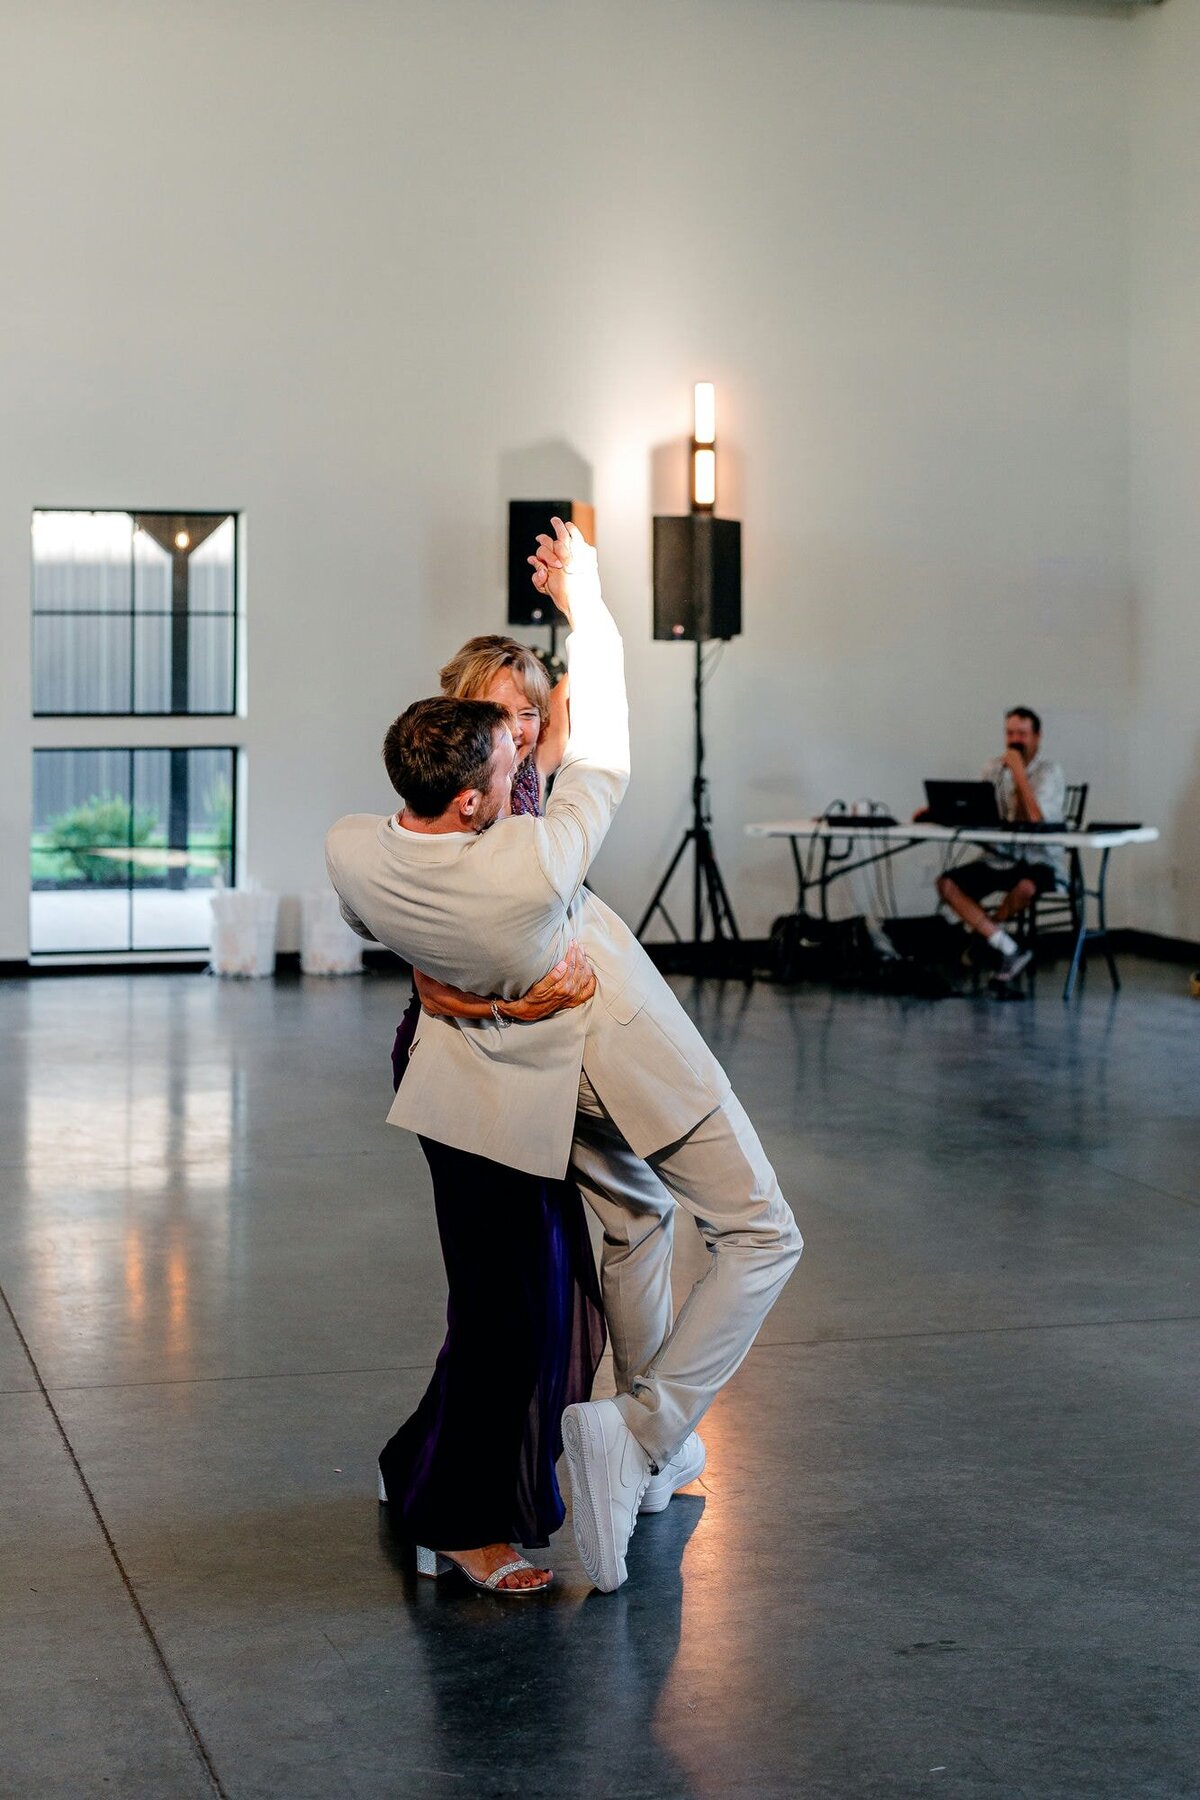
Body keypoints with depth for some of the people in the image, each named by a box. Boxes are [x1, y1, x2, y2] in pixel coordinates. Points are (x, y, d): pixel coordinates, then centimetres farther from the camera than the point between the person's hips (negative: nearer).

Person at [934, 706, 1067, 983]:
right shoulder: (995, 768, 10)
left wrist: (1017, 770, -19)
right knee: (947, 883, -17)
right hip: (999, 857, 6)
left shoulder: (1050, 772, -8)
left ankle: (987, 930, -6)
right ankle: (1008, 948, -21)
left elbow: (1034, 819, -23)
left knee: (1025, 886, -40)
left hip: (1040, 860, -6)